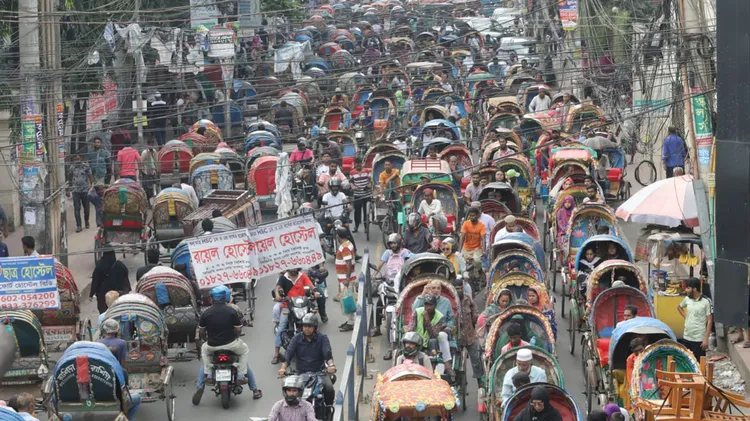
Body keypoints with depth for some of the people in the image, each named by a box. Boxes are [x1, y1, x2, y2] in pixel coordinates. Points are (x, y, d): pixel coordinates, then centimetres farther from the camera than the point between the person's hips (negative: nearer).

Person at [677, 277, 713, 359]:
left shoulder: (706, 302, -12)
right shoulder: (687, 299, 4)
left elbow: (709, 321, -11)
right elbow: (679, 307, 27)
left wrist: (706, 339, -14)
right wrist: (685, 316, 9)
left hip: (699, 340, -6)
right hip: (686, 337, 6)